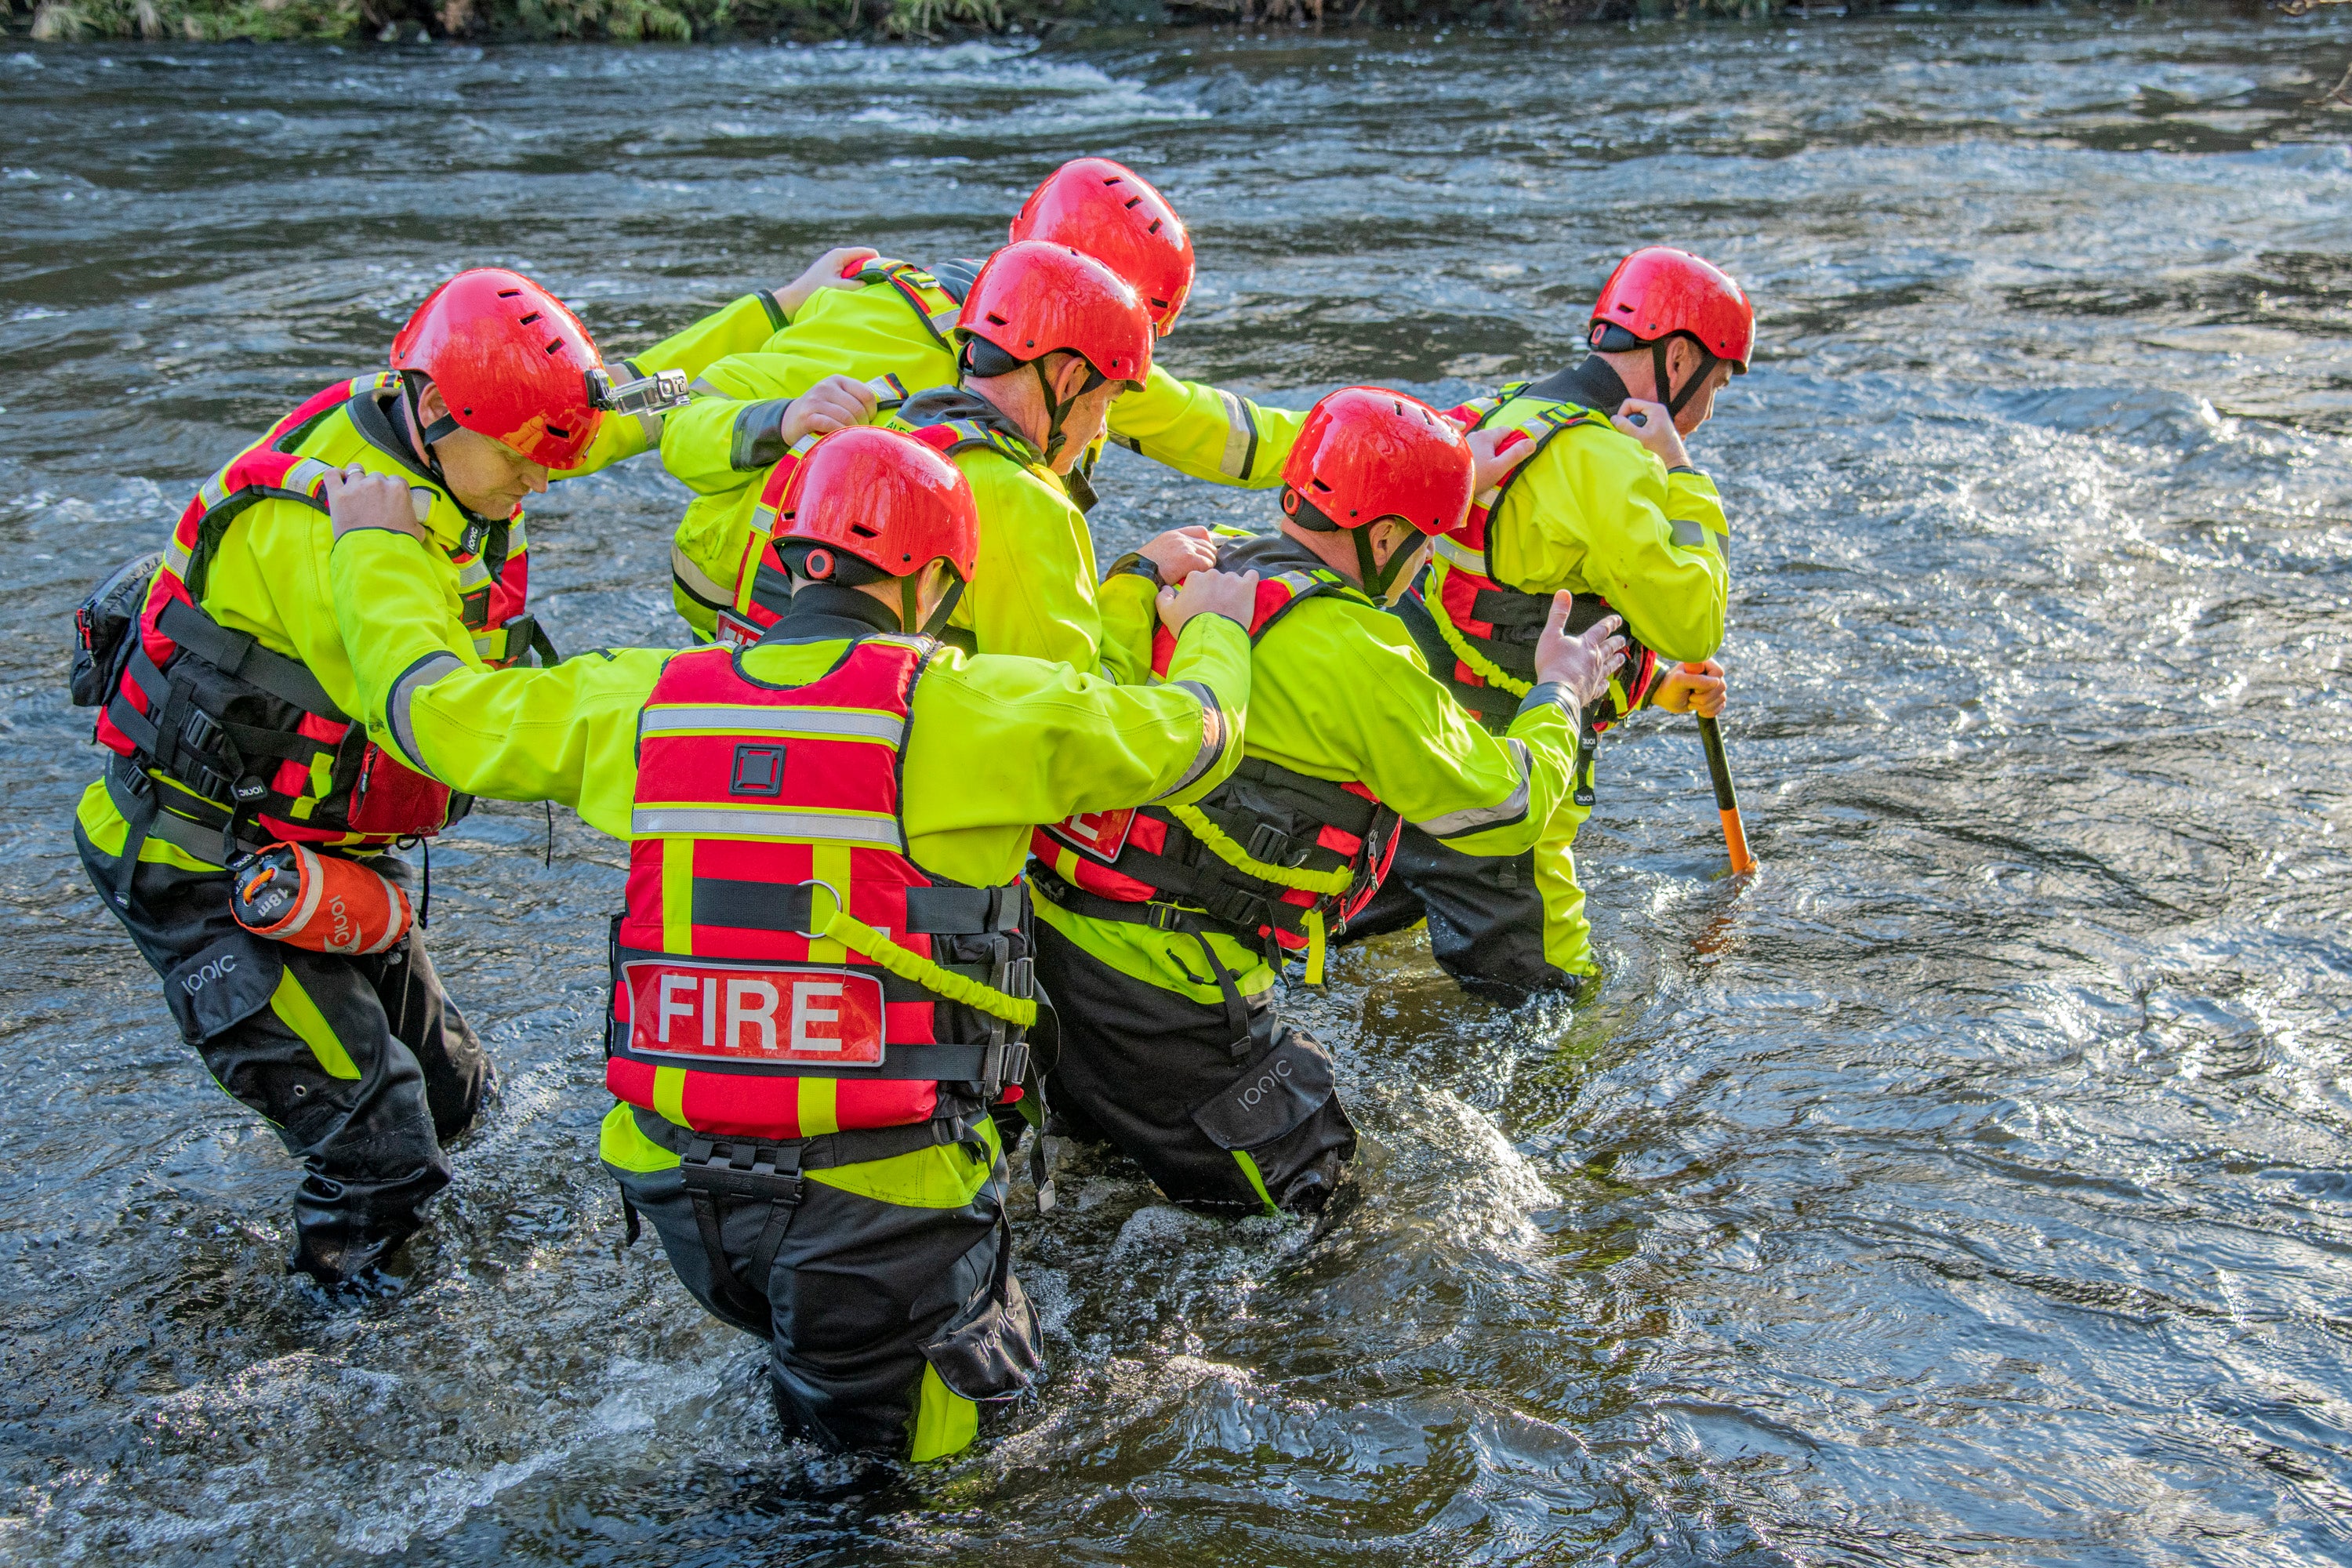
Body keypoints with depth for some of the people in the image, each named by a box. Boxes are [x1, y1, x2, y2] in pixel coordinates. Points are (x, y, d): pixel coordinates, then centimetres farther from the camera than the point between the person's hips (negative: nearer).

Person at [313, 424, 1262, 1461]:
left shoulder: (643, 702, 0)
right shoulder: (965, 711, -11)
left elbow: (423, 702, 13)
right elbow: (1187, 736, 0)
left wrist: (374, 549, 31)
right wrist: (1214, 632, 23)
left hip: (678, 1186, 5)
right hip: (879, 1201, -5)